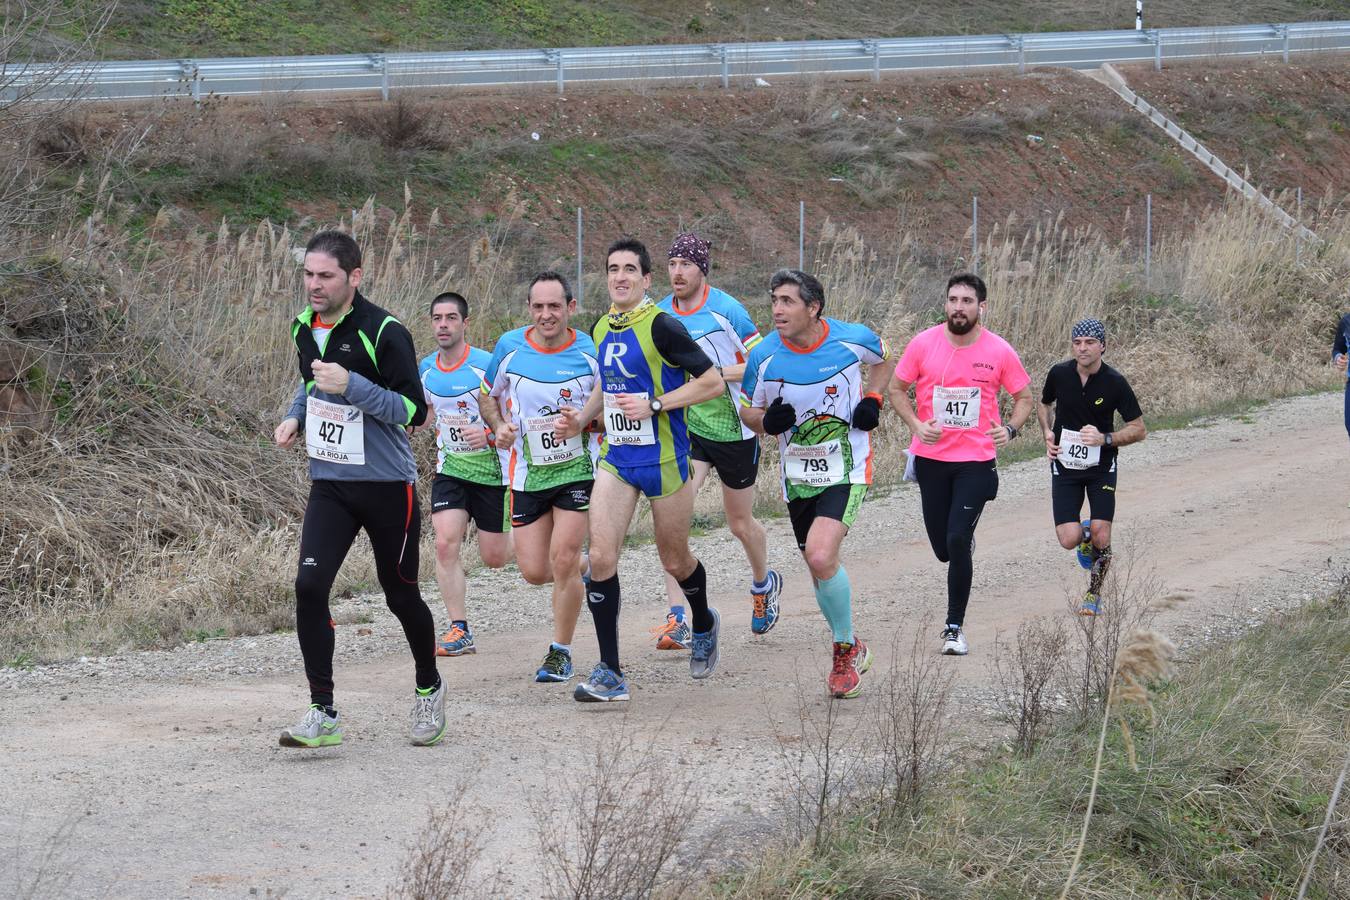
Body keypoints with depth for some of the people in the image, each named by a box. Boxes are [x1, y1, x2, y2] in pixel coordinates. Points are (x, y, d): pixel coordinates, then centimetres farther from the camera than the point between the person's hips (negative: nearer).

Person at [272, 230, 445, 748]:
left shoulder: (384, 333, -16)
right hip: (329, 485, 5)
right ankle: (323, 714, -9)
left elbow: (414, 411, -19)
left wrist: (351, 385, -29)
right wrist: (296, 416, 6)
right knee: (309, 585, -14)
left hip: (388, 486, -5)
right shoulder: (305, 329, 5)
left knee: (400, 596, 8)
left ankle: (429, 689, 35)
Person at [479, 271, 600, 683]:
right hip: (528, 473, 3)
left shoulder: (590, 352, -9)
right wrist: (499, 426, -8)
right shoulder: (509, 347, -5)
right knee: (534, 571, 0)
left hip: (577, 468, -3)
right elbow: (488, 395, 12)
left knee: (563, 560, -14)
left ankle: (561, 652, 3)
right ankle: (581, 571, 37)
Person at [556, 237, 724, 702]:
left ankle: (704, 625, 44)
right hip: (616, 457, 5)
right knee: (601, 555, -10)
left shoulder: (661, 327, -15)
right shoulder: (600, 328, 7)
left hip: (664, 458, -5)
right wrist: (582, 416, 8)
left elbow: (713, 382, -16)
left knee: (674, 560, 11)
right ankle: (609, 673, -6)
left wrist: (655, 405, -22)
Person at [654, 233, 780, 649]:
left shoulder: (726, 310, -14)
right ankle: (677, 621, -19)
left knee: (741, 524, 14)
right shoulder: (660, 314, 0)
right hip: (685, 427, 3)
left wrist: (717, 372, -24)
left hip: (734, 430, -3)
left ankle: (763, 583, 47)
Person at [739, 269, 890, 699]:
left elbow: (882, 358, 14)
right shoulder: (764, 356, -9)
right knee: (819, 566, 10)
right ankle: (849, 648, 33)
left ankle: (845, 648, -1)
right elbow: (747, 409, 6)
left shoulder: (853, 339, -11)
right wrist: (768, 421, -16)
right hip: (797, 475, 3)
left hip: (847, 470, -3)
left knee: (821, 557, -21)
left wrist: (872, 399, -1)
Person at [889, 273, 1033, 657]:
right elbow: (897, 388, 7)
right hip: (932, 457, 2)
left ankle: (955, 627, 0)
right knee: (943, 549, 8)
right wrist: (916, 425, -9)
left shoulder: (999, 351, -5)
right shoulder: (923, 344, -4)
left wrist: (1010, 429, -13)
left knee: (958, 541, -13)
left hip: (977, 460, -2)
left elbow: (1024, 397, 6)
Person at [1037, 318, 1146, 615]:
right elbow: (1044, 404, 16)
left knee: (1101, 538, -12)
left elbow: (1138, 429, -4)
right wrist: (1048, 434, -2)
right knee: (1069, 540, -11)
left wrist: (1104, 439, -20)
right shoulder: (1059, 373, -6)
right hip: (1065, 465, 1)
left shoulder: (1115, 383, -12)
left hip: (1101, 468, -1)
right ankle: (1086, 537, 27)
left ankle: (1094, 592, 15)